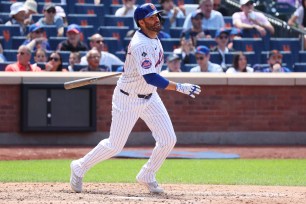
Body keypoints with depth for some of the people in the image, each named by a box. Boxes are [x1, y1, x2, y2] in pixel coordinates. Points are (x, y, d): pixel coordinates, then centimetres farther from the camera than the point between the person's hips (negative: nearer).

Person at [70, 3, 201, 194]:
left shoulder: (153, 37, -1)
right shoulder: (140, 45, -30)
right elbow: (150, 78, -38)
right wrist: (180, 87, -42)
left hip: (149, 97, 8)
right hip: (128, 100, -8)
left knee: (168, 140, 0)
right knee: (115, 145, 2)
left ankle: (147, 176, 20)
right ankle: (80, 167, 24)